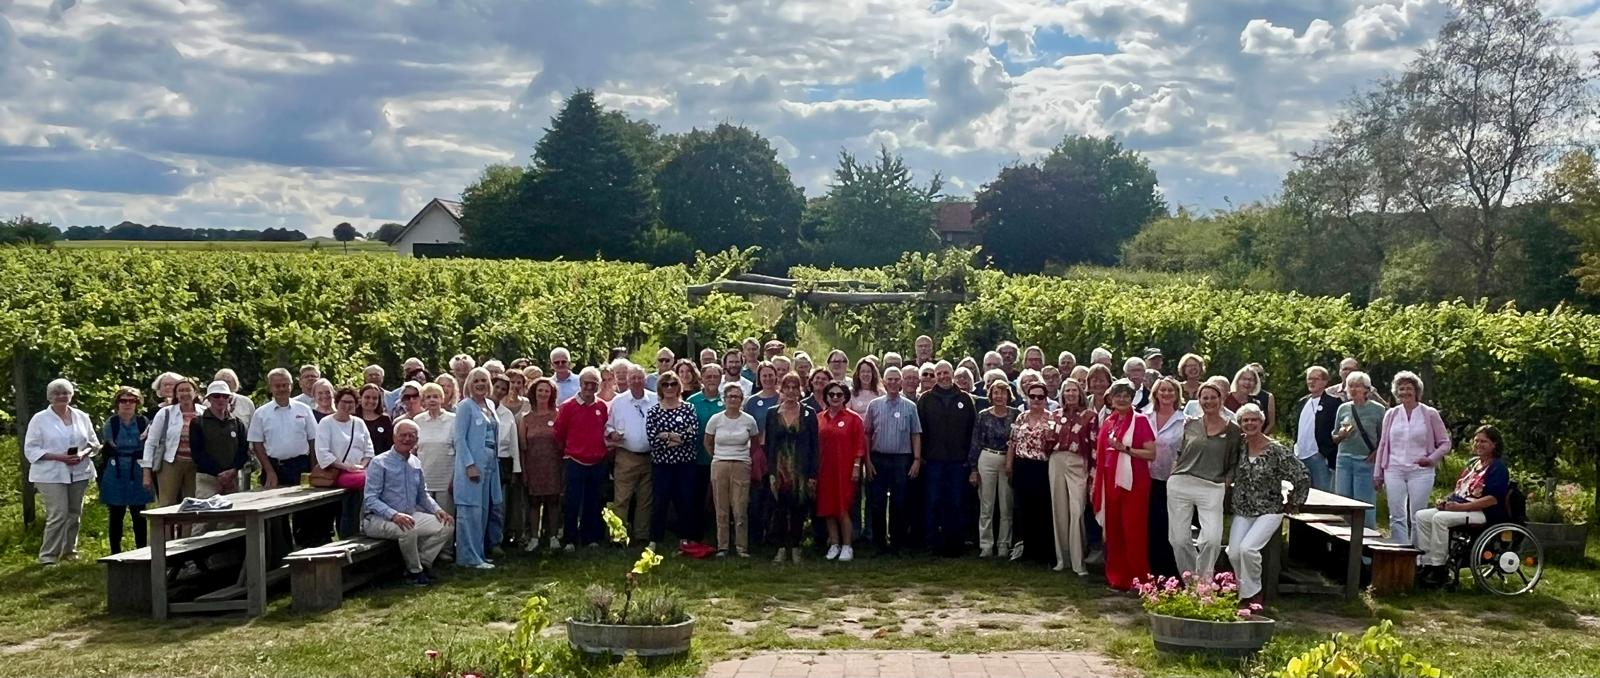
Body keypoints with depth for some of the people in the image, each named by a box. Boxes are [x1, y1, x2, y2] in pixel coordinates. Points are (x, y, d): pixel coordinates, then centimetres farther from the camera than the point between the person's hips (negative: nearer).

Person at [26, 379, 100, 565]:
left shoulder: (82, 417, 9)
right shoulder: (40, 419, -2)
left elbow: (93, 443, 13)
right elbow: (31, 449, -5)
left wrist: (83, 454, -9)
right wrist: (58, 456, -17)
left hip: (79, 473, 4)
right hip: (51, 475, -4)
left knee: (74, 514, 9)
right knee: (58, 515, -12)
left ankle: (69, 550, 23)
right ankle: (48, 556, -3)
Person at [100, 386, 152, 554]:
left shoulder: (144, 422, 3)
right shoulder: (110, 423, 1)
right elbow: (107, 448, 4)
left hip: (137, 475, 0)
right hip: (116, 475, 0)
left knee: (139, 515, 3)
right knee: (116, 515, 5)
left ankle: (141, 551, 11)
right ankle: (115, 552, 13)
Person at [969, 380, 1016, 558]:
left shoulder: (1015, 414, 1)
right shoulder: (983, 416, 1)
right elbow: (975, 443, 2)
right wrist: (973, 469, -1)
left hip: (1009, 461, 0)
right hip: (987, 460, 0)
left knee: (1007, 507, 4)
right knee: (986, 506, 3)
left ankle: (1004, 546, 14)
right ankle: (986, 546, 9)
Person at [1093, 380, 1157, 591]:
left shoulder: (1140, 420, -5)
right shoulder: (1108, 422, 11)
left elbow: (1151, 453, -11)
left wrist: (1125, 449, -18)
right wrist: (1096, 481, 14)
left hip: (1134, 481, -5)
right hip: (1111, 480, 6)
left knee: (1134, 530, -4)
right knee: (1114, 528, 7)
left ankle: (1138, 579, 4)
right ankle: (1117, 576, 15)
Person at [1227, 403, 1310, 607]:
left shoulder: (1276, 451, -12)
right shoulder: (1238, 447, 1)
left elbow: (1303, 477, -8)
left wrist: (1293, 503, -2)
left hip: (1269, 511, -4)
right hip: (1242, 511, 4)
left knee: (1247, 548, -23)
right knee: (1234, 553, -12)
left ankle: (1251, 593, 0)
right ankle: (1247, 591, 14)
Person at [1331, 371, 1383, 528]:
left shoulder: (1377, 409, 1)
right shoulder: (1343, 408, 10)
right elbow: (1334, 438, 16)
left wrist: (1377, 452, -12)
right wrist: (1342, 435, -5)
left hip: (1366, 462, -4)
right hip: (1344, 460, 4)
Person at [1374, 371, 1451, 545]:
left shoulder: (1430, 414, 2)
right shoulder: (1391, 414, 9)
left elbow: (1445, 443, 5)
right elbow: (1383, 445, 12)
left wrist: (1432, 459, -12)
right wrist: (1378, 473, 10)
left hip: (1420, 471, -2)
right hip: (1394, 471, 2)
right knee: (1397, 517, 1)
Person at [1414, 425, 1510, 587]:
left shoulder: (1498, 468, -7)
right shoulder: (1473, 463, 20)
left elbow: (1493, 499, -19)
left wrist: (1461, 507, -23)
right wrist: (1447, 500, 6)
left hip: (1483, 513, -9)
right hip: (1457, 507, 9)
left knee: (1440, 518, -30)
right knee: (1421, 516, -6)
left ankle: (1438, 569, -26)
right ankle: (1426, 563, -12)